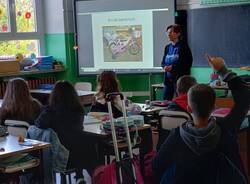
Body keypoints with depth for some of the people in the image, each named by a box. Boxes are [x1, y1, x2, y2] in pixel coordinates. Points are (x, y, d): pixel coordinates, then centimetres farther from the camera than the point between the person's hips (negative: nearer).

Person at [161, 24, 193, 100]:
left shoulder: (183, 46, -6)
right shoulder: (167, 47, 14)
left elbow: (188, 63, -13)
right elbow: (163, 62, 17)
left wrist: (172, 67, -18)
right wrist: (165, 67, -8)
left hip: (180, 78, -6)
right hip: (168, 78, 6)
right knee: (165, 100, 7)